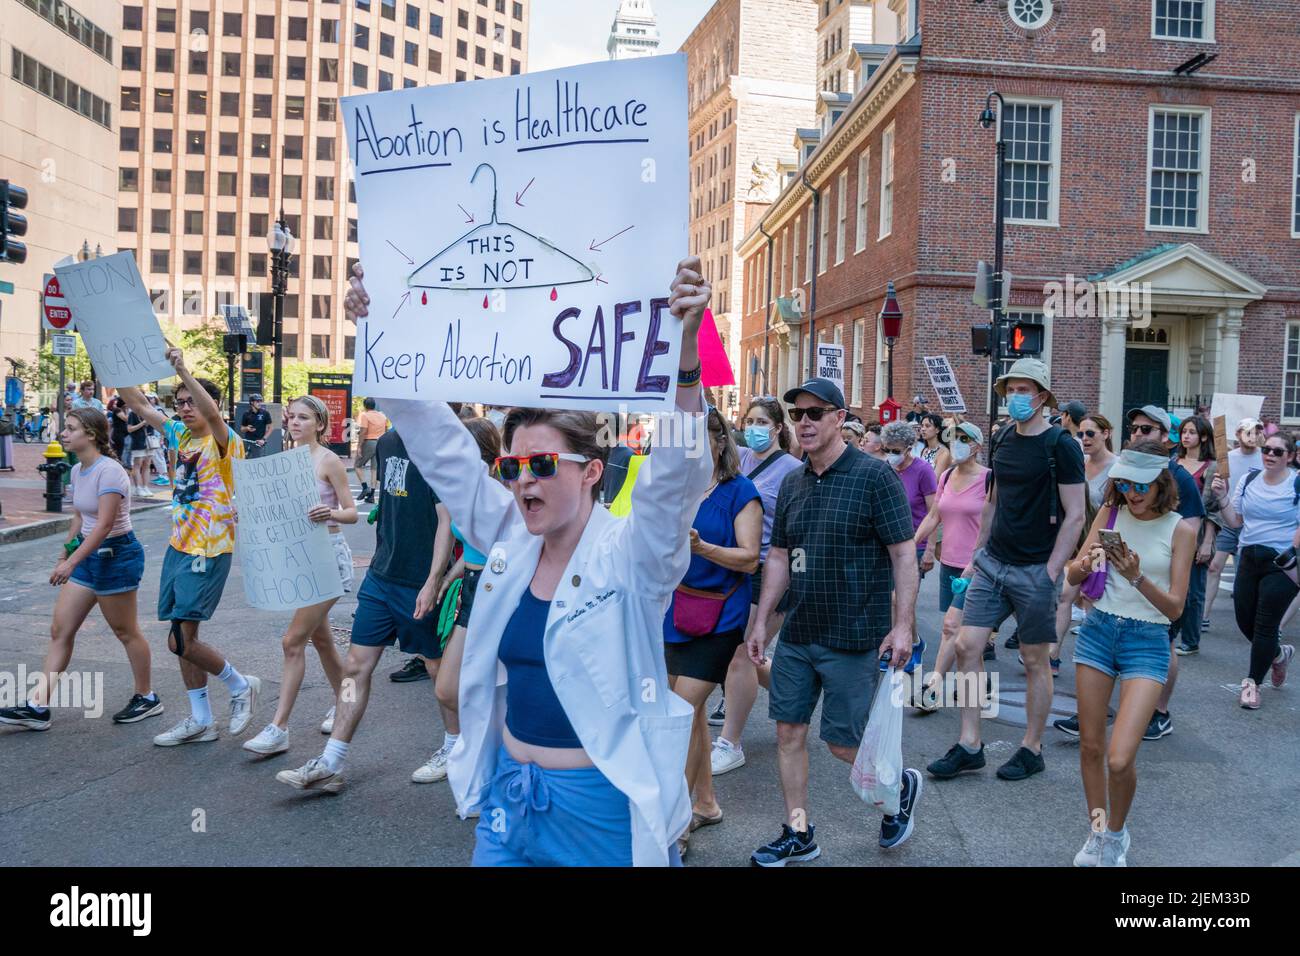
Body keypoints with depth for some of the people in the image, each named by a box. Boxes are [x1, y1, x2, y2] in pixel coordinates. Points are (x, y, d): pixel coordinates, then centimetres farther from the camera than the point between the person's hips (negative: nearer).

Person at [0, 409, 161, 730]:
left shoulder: (109, 471, -20)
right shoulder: (77, 471, 7)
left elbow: (104, 525, -26)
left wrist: (71, 562, -30)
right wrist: (65, 555, 20)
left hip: (116, 555, -9)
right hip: (88, 554, 9)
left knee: (125, 631, 4)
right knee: (60, 630, 6)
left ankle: (146, 698, 20)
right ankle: (38, 706, 10)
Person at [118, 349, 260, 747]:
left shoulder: (223, 442, -11)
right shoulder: (181, 435, 11)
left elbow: (211, 410, -32)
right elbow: (140, 405, 14)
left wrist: (183, 370, -39)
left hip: (208, 551, -8)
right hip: (179, 547, 8)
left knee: (182, 641, -10)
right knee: (183, 638, 11)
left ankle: (240, 686, 13)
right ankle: (200, 720, 21)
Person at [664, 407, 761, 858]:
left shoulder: (740, 492, -8)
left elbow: (750, 559, -13)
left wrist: (702, 547, -27)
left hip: (717, 617, -6)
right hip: (675, 612, 6)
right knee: (691, 712, 13)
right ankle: (706, 803, 30)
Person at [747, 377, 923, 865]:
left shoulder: (874, 475, -10)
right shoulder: (792, 483, 8)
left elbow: (904, 553, -12)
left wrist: (903, 625, -17)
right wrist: (761, 620, 11)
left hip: (853, 638, -6)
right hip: (797, 635, 6)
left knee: (843, 743, 1)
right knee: (789, 731, 8)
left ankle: (900, 785, 32)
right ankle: (798, 835, 23)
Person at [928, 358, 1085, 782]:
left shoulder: (1061, 445, -10)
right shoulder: (1001, 440, 9)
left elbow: (1075, 515, -11)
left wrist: (1051, 572, -16)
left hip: (1035, 570, -6)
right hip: (993, 562, 6)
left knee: (1035, 661, 6)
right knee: (967, 646, 0)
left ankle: (1031, 749, 20)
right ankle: (969, 746, 10)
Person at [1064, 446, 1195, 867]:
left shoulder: (1180, 530, -5)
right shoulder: (1110, 513, 2)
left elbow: (1175, 608, -8)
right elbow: (1072, 576, 1)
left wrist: (1137, 578, -24)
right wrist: (1085, 565, -21)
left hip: (1147, 641, -3)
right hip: (1098, 629, 3)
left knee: (1120, 759, -13)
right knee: (1090, 745, 10)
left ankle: (1116, 835, 16)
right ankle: (1097, 832, 31)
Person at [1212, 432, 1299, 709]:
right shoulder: (1248, 480, 5)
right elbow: (1235, 522, 8)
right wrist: (1223, 497, -5)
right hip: (1249, 559, 5)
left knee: (1265, 625, -1)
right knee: (1244, 621, 10)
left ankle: (1252, 682, 13)